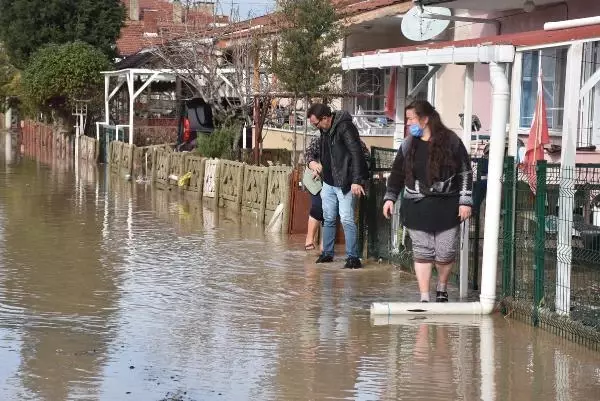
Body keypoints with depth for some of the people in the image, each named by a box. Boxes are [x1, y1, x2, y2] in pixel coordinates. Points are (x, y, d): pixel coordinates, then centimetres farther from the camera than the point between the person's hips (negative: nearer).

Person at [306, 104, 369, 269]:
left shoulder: (344, 127, -16)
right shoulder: (324, 131, 11)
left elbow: (356, 153, -22)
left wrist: (357, 180, -27)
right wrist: (311, 161, 2)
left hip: (345, 184, -9)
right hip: (328, 182, 9)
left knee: (347, 219, -10)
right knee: (328, 219, 14)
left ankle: (353, 257, -6)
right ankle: (327, 253, 25)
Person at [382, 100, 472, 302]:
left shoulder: (451, 141, -2)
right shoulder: (408, 145, 8)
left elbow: (466, 172, 0)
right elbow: (397, 173, 17)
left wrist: (465, 201, -5)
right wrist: (390, 197, 9)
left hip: (446, 207, -2)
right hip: (417, 207, 2)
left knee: (446, 253, 1)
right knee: (422, 253, -1)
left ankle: (442, 288, 28)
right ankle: (424, 298, 4)